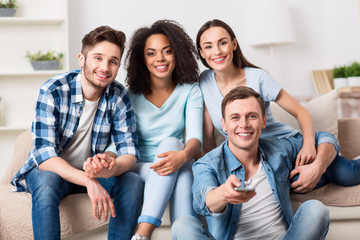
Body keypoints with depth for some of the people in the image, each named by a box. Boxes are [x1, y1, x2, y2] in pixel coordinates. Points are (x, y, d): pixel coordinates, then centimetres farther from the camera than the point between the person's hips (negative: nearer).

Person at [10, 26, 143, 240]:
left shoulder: (119, 97, -10)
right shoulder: (53, 91, -21)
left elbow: (130, 152, -13)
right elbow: (44, 154, -28)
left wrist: (112, 168, -40)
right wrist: (89, 182, -44)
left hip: (90, 171, 4)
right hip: (48, 169, -3)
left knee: (133, 182, -22)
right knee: (47, 182, -37)